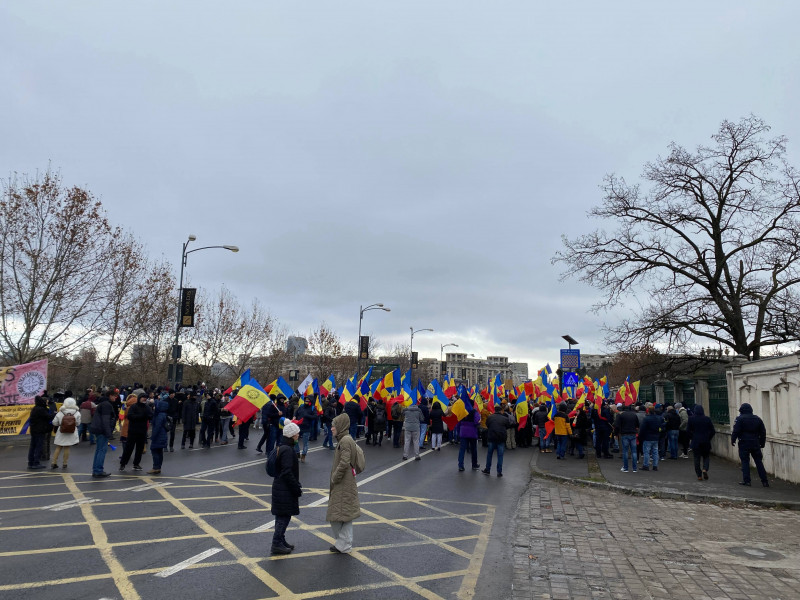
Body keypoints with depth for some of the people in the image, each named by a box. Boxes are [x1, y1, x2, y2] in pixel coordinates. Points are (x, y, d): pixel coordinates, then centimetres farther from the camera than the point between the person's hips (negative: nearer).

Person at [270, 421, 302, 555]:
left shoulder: (282, 447, 10)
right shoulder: (287, 450, -22)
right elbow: (287, 473, -24)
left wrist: (297, 486, 19)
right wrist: (297, 489, -16)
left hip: (280, 488, 10)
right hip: (284, 490, -10)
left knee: (282, 516, 18)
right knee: (284, 516, 0)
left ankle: (280, 541, 28)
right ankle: (277, 544, 7)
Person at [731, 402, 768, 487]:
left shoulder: (740, 419, -7)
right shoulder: (757, 419, 10)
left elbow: (736, 431, -11)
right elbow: (763, 432, 13)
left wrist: (733, 440, 0)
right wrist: (762, 443, 20)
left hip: (744, 443, -4)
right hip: (755, 444, 4)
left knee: (745, 462, 1)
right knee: (759, 462, 9)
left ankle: (746, 480, 0)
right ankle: (764, 481, 9)